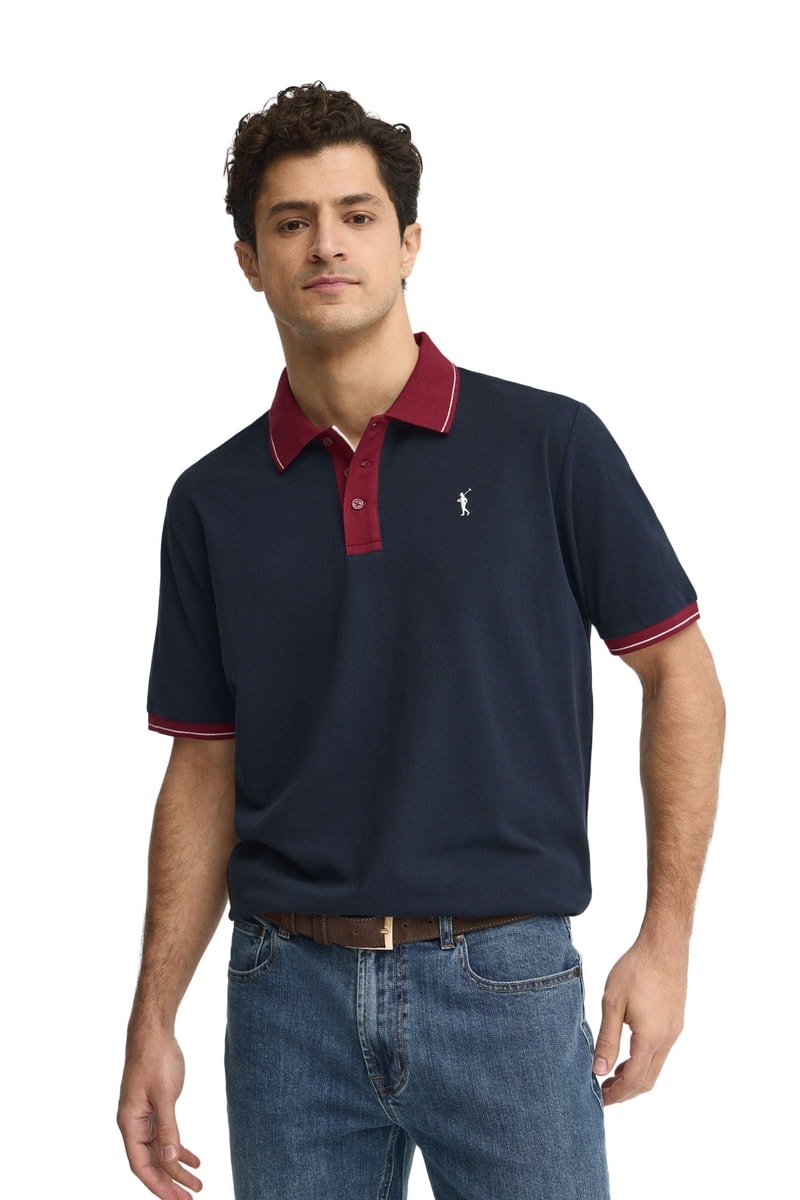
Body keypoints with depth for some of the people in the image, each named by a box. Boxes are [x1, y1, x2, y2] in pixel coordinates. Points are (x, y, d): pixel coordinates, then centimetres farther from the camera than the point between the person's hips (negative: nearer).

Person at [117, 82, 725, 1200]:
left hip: (507, 981, -2)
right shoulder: (213, 501, 5)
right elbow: (206, 767, 9)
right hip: (289, 991, 3)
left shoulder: (550, 446, -4)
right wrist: (154, 1018, 4)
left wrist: (666, 938, -4)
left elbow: (680, 675, 1)